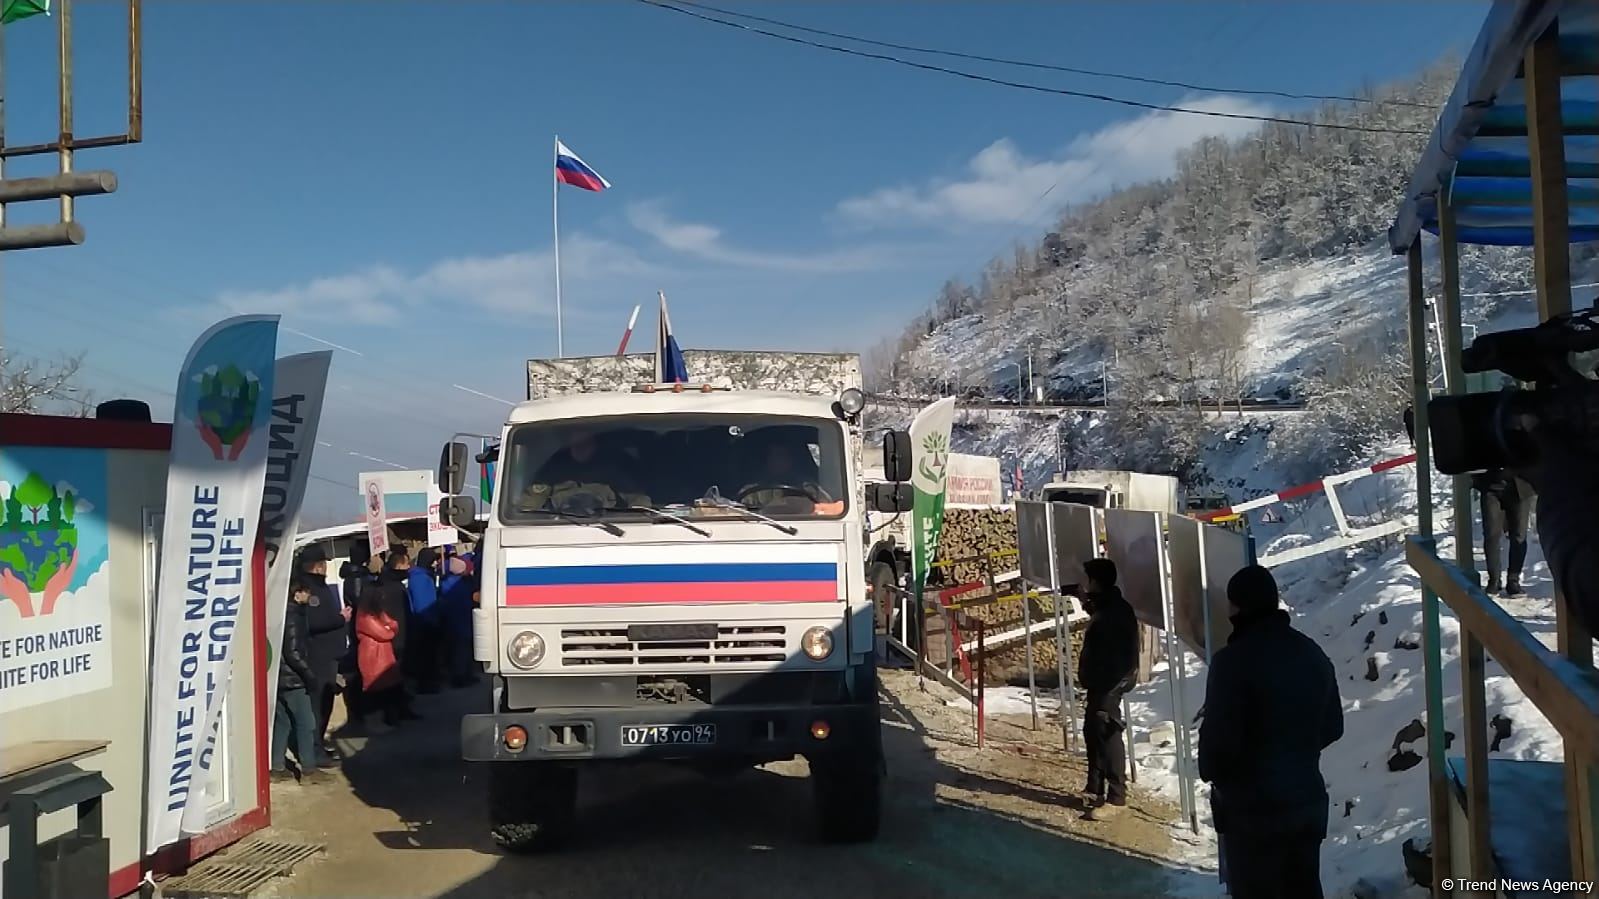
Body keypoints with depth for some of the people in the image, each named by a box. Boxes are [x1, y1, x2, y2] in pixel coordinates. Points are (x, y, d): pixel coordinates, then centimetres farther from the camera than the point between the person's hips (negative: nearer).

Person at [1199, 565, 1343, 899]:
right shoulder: (1313, 654, 4)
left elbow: (1219, 738, -21)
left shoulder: (1233, 660, -21)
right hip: (1308, 799, 7)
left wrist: (1210, 774, -1)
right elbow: (1332, 727, 13)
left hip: (1252, 807, -7)